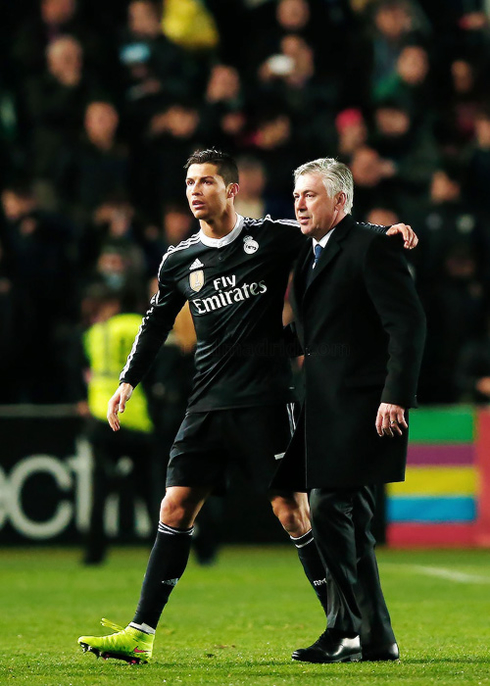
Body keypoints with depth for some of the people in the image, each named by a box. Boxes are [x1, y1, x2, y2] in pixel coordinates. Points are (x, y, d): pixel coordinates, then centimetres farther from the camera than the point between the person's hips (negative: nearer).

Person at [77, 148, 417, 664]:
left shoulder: (271, 238, -2)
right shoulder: (179, 260, 10)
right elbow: (156, 322, 22)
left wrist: (387, 230, -11)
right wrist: (128, 381, 19)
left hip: (265, 402, -4)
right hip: (207, 404, 4)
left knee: (292, 512, -6)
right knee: (176, 509, 0)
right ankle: (139, 634, 1)